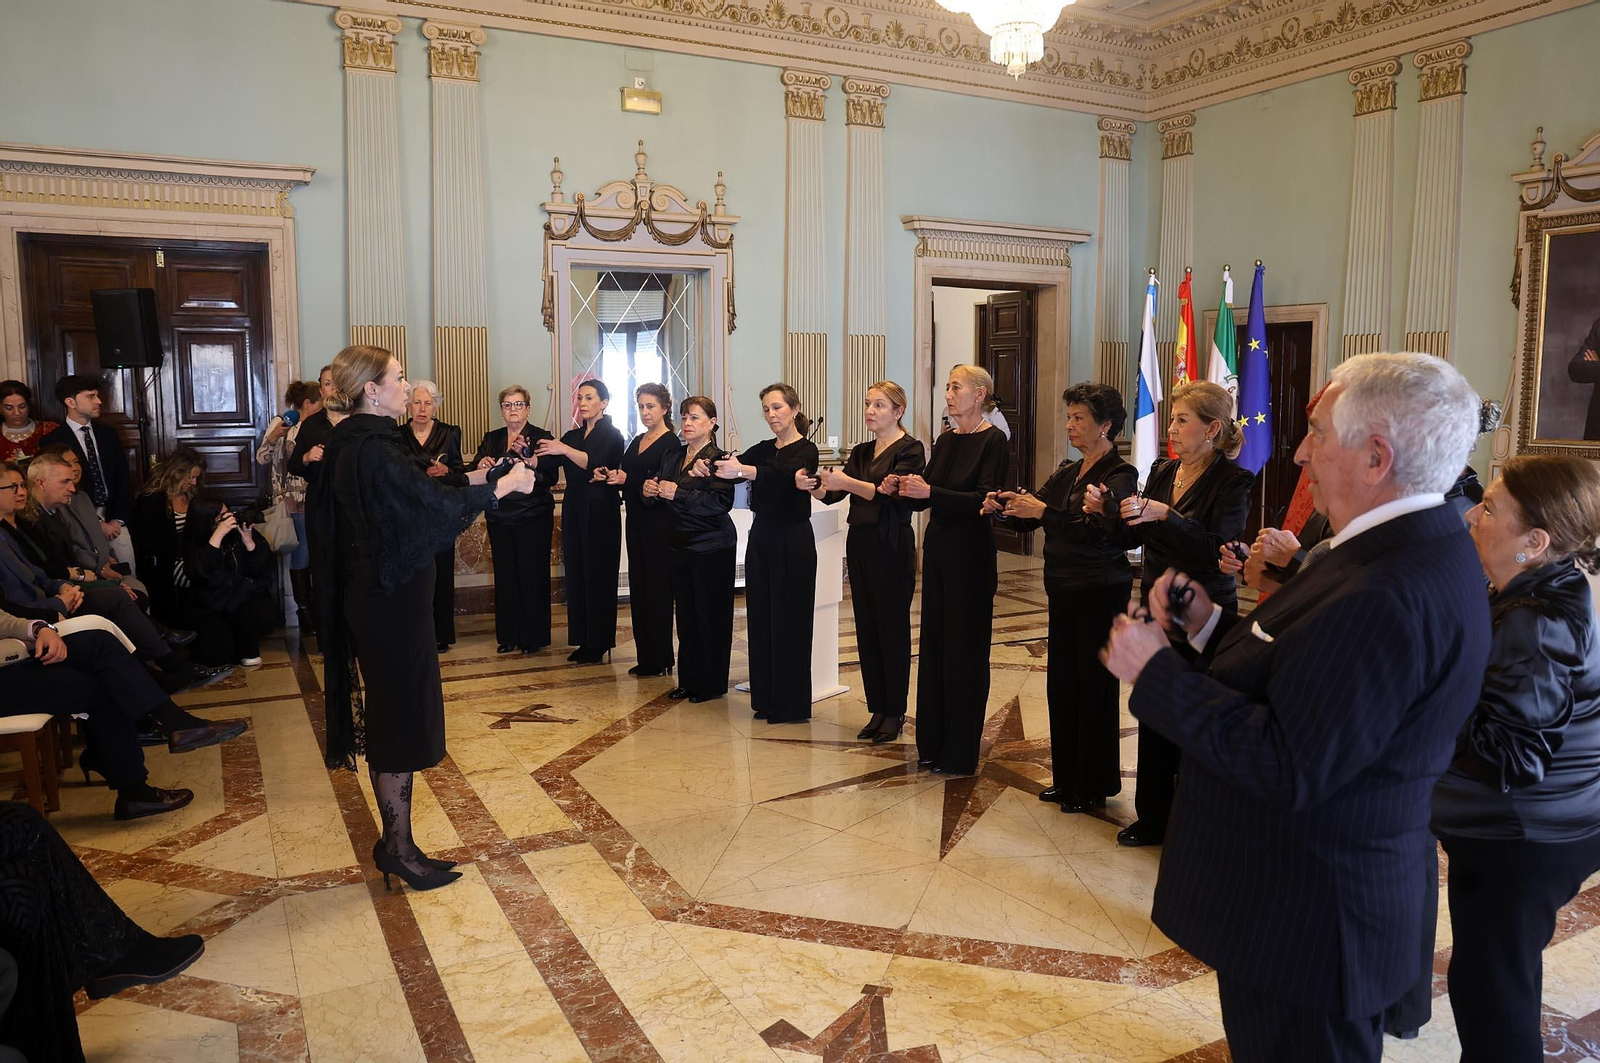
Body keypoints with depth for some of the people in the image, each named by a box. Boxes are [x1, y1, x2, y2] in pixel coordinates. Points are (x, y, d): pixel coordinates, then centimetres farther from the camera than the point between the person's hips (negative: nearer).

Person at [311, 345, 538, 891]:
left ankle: (395, 842, 25)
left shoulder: (357, 444, 11)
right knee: (401, 718, 0)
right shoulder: (374, 451, -21)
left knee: (393, 719, 15)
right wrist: (502, 487, -8)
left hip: (376, 595, 10)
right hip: (392, 600, -10)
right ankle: (399, 850, 11)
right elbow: (435, 505, -20)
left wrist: (473, 480, 16)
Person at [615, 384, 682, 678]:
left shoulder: (671, 443, -10)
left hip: (659, 523, -8)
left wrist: (626, 480, -26)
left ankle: (660, 660, 5)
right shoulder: (637, 441, 15)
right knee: (638, 586, 10)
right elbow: (626, 474, 17)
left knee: (657, 587, -3)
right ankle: (645, 656, 18)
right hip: (637, 521, 8)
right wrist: (612, 476, -4)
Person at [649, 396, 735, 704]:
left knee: (710, 616, 1)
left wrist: (679, 494, -25)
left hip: (712, 548, -7)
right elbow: (664, 499, 18)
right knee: (686, 614, 12)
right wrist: (650, 491, -4)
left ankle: (712, 683, 12)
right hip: (681, 546, 7)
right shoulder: (676, 459, 12)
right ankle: (688, 679, 22)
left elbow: (722, 502, -24)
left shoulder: (717, 459, -11)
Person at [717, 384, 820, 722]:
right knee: (760, 618, 10)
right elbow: (733, 465, -4)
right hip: (761, 538, 7)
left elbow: (781, 473, -30)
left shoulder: (806, 450, -9)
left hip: (792, 542, -7)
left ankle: (791, 705, 8)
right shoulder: (763, 449, 13)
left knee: (789, 621, -2)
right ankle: (766, 699, 21)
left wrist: (743, 470, -45)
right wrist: (710, 466, -27)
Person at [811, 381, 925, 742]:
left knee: (892, 628, 0)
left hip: (892, 547, -7)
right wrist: (816, 485, -16)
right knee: (866, 628, 9)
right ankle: (877, 710, 18)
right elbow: (831, 493, 5)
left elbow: (891, 493, -21)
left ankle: (894, 713, 11)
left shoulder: (910, 449, -7)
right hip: (859, 544, 7)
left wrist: (847, 482, -32)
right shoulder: (860, 452, 14)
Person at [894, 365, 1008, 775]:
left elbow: (984, 499, -20)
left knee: (964, 649, 0)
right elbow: (923, 500, 12)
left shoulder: (992, 440, -10)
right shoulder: (946, 440, 12)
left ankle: (960, 752, 11)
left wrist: (929, 492, -27)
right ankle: (933, 742, 22)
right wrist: (900, 490, -8)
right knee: (934, 643, 11)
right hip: (937, 548, 7)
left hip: (970, 555, -7)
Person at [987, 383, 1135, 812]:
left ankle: (1093, 787, 15)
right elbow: (1028, 519, 10)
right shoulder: (1066, 474, 13)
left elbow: (1096, 530, -25)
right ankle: (1067, 778, 24)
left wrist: (1042, 510, -30)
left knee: (1095, 685, 2)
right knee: (1061, 683, 11)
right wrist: (1003, 508, -10)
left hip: (1100, 594, -7)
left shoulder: (1120, 475, -10)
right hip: (1063, 591, 7)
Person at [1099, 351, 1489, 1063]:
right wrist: (1215, 625, 0)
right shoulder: (1419, 547, 4)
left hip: (1303, 921, -10)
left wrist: (1156, 671, -24)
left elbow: (1287, 768, -31)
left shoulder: (1387, 597, -31)